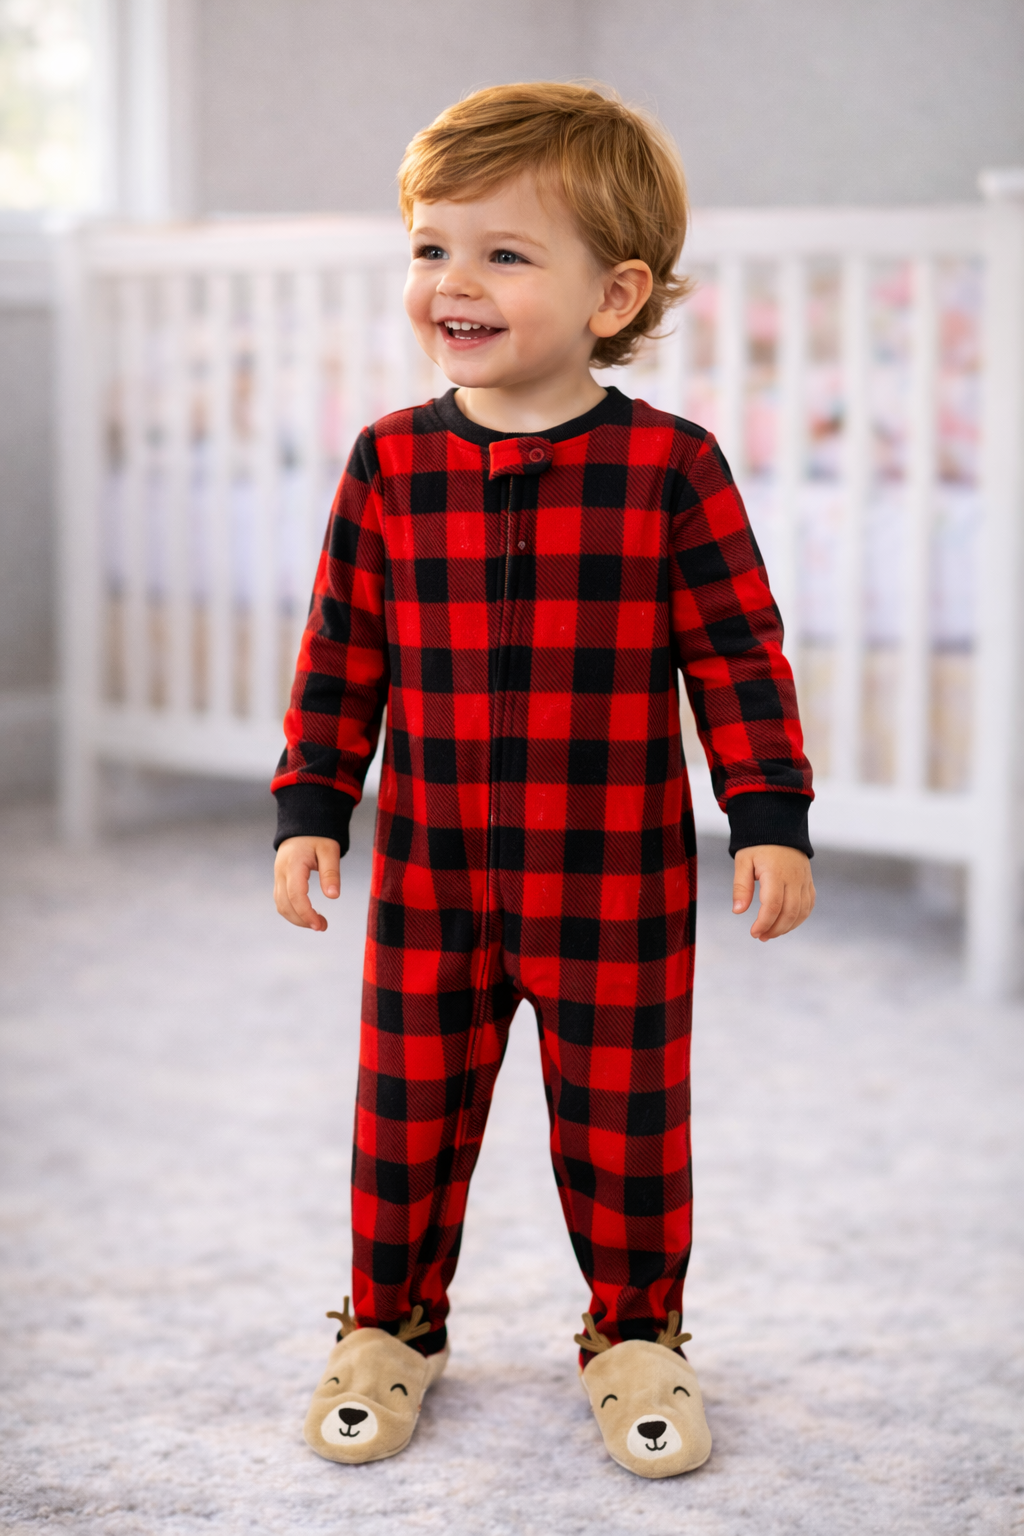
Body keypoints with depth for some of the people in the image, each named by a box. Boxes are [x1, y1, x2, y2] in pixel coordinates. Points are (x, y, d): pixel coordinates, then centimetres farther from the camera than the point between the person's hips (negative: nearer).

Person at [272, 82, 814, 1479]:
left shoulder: (670, 467, -9)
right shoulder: (390, 465, -2)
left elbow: (738, 654, -5)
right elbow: (342, 655, 5)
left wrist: (770, 818, -8)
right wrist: (312, 809, 2)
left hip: (620, 887, -2)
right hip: (431, 880, 2)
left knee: (625, 1120, 10)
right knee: (409, 1107, 12)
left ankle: (636, 1331, 31)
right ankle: (392, 1320, 34)